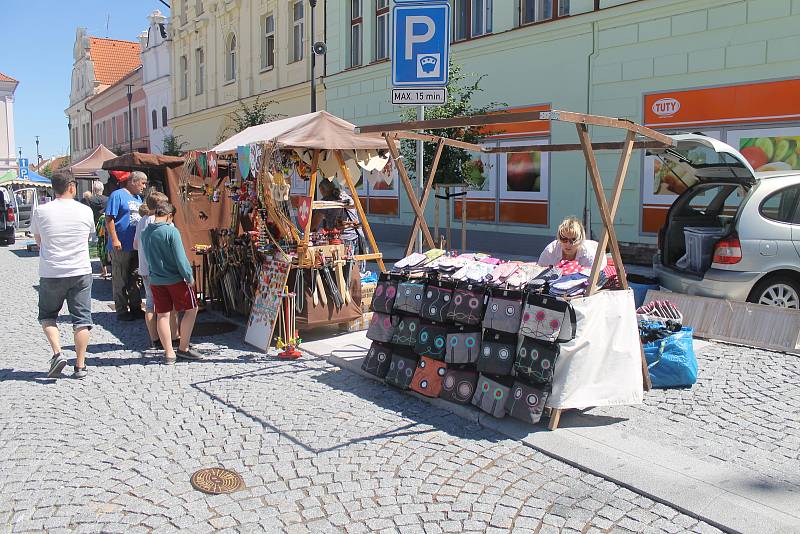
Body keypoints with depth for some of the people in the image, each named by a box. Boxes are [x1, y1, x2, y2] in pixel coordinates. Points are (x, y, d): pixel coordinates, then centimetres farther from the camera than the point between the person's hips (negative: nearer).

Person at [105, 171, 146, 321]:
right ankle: (122, 311, 8)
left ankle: (135, 308, 24)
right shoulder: (117, 195, -9)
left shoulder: (138, 198, 15)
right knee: (121, 280, 1)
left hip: (136, 245, 8)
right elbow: (109, 219, -14)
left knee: (134, 279, 15)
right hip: (121, 246, -8)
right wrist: (115, 240, -19)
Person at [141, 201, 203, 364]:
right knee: (191, 309, 10)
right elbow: (180, 258, -15)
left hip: (155, 280, 6)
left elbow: (147, 257, 13)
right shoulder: (171, 231, -15)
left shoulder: (145, 233, 3)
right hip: (175, 278, -5)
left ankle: (169, 353, 13)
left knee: (162, 315, 9)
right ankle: (183, 349, 12)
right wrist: (189, 277, -7)